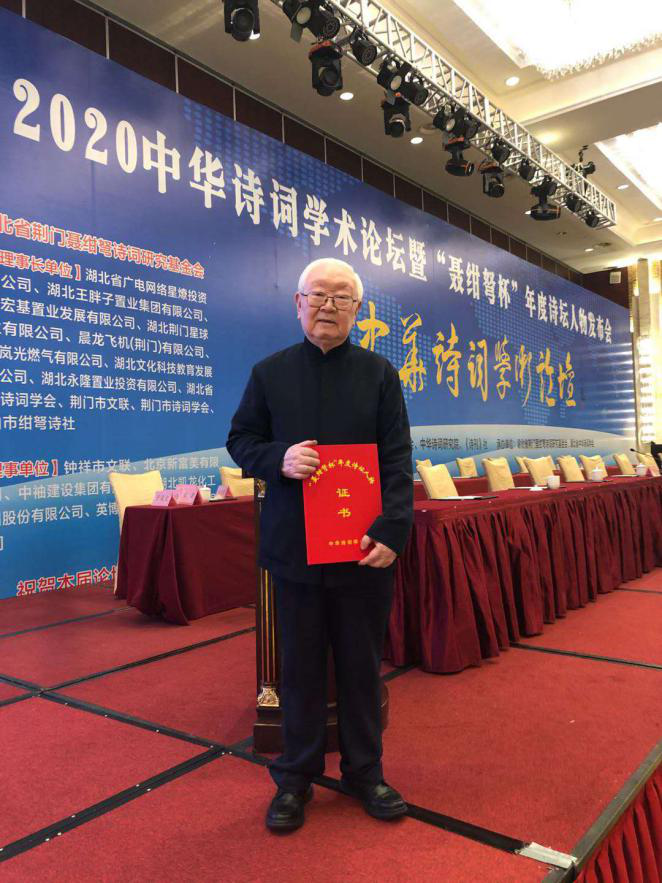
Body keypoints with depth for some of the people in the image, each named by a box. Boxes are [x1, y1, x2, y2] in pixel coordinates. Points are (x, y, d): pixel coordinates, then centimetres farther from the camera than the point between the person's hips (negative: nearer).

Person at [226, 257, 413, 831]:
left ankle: (364, 772, 31)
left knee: (362, 665, 13)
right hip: (295, 546, 0)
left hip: (366, 547, 0)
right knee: (301, 667, 12)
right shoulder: (269, 373, 5)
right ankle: (296, 778, 30)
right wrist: (278, 459, -15)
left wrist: (391, 530, -14)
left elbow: (397, 461, -2)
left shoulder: (379, 373, 4)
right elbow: (241, 442, 7)